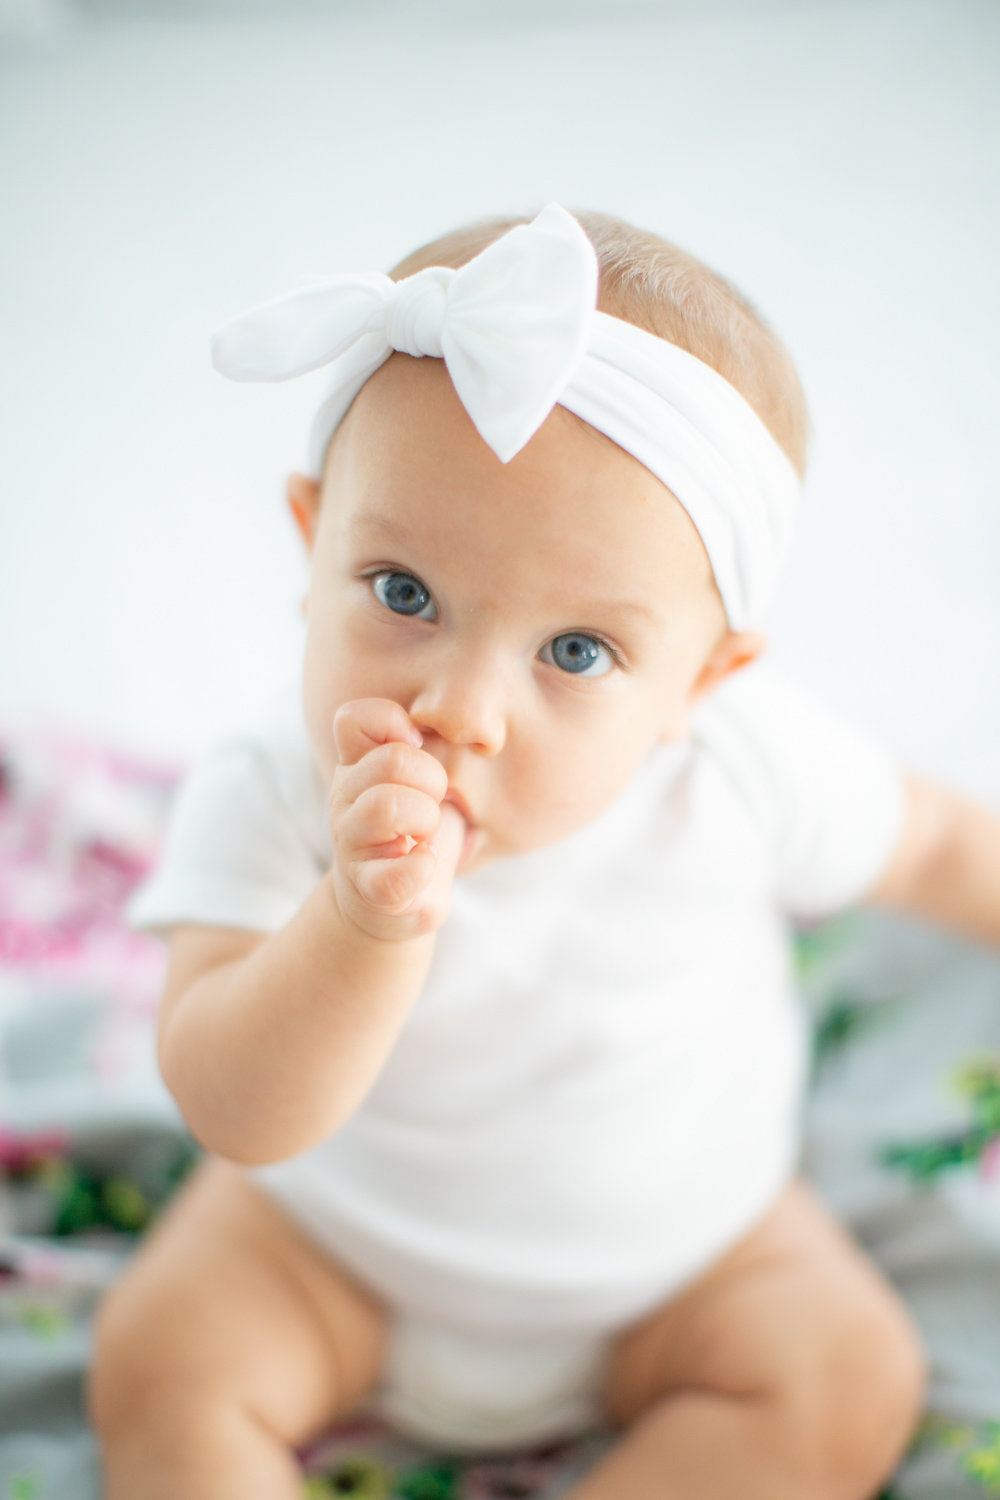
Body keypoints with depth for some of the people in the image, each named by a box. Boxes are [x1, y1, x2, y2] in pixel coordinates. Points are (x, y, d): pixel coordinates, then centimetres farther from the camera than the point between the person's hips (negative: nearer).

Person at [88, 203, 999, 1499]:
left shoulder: (748, 770, -26)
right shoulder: (268, 803, -28)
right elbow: (242, 1120, -37)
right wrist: (367, 924, -53)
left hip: (679, 1249, 1)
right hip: (334, 1241, 0)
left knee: (849, 1380, -15)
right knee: (163, 1360, -15)